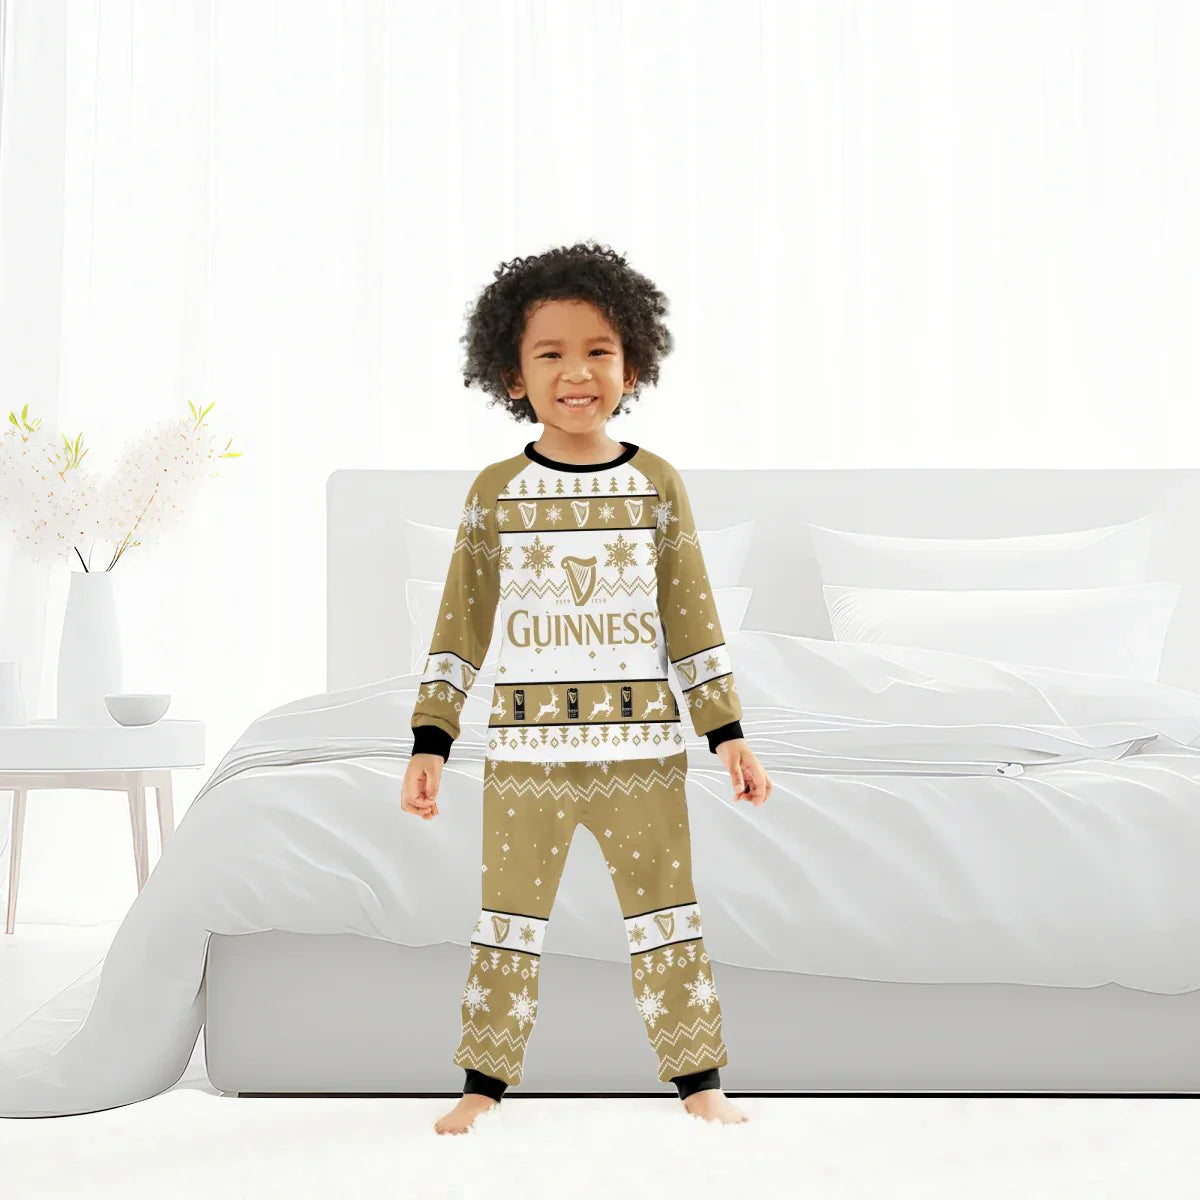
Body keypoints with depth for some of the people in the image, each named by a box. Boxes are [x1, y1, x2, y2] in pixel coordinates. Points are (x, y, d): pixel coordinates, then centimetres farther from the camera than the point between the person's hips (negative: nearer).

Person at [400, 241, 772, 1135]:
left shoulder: (657, 483, 2)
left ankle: (699, 1080, 20)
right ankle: (484, 1084, 22)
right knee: (509, 920, 9)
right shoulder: (495, 491, 1)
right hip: (525, 747, 0)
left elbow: (694, 621, 4)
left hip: (642, 743, 0)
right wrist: (430, 741, -1)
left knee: (665, 912, 8)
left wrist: (728, 733, 1)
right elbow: (462, 627, 4)